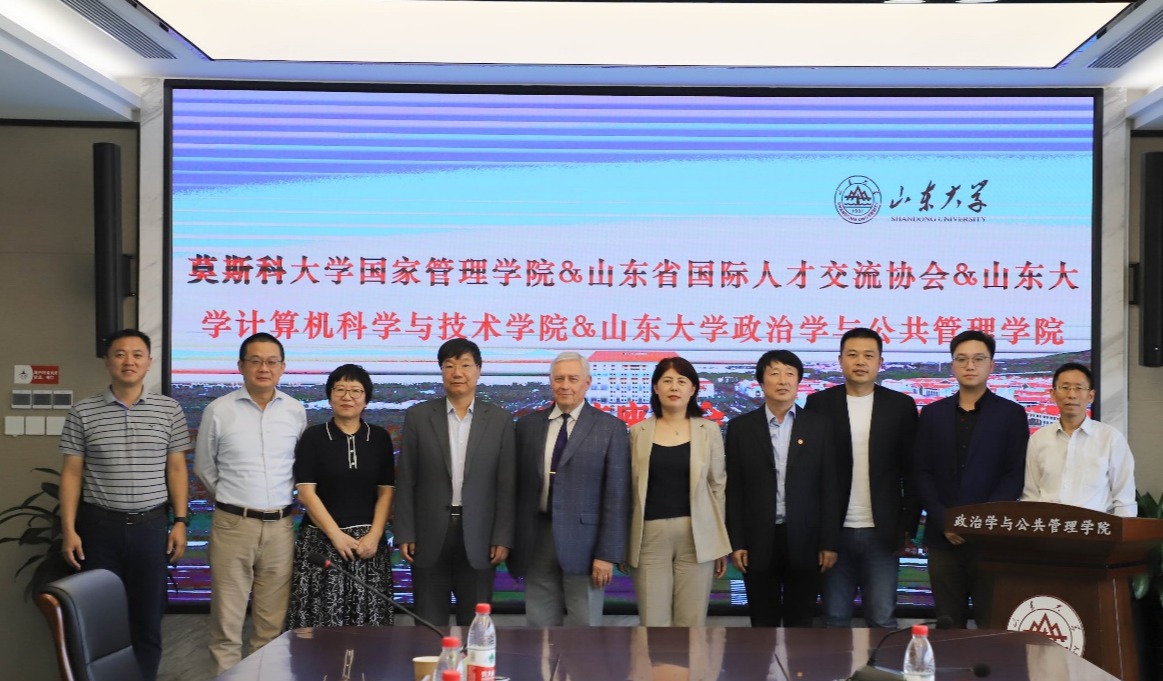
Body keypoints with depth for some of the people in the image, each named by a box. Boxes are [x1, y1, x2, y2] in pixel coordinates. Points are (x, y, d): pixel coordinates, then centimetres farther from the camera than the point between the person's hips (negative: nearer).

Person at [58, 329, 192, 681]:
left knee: (148, 617, 6)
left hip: (150, 526, 1)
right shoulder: (83, 412, 1)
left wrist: (180, 522, 1)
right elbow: (71, 473, 2)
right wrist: (69, 529, -3)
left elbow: (176, 469, 6)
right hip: (99, 526, 0)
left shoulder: (169, 410, 2)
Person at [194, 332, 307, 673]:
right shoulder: (218, 410, -2)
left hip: (280, 526, 2)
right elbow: (204, 468, 10)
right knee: (227, 620, 2)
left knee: (273, 622, 7)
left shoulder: (295, 411, 4)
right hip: (233, 525, -2)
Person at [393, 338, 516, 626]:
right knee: (429, 626, 6)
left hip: (478, 539, 0)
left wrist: (503, 538, -3)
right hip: (430, 537, 0)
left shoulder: (500, 420, 3)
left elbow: (506, 484, 2)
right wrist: (404, 535, -3)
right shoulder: (418, 416, 3)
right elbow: (405, 481, 3)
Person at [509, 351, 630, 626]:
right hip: (537, 541, 3)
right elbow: (518, 486, 10)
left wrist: (608, 553, -10)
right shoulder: (528, 425, 8)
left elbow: (617, 496, -5)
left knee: (583, 628, 3)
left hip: (583, 540, -3)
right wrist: (512, 542, 6)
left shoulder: (610, 428, -2)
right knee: (540, 627, 7)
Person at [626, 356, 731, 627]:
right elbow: (630, 489, 7)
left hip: (696, 536, 0)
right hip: (650, 536, 0)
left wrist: (722, 545, 4)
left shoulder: (709, 430, 4)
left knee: (691, 622, 3)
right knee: (653, 622, 1)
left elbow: (718, 486, 6)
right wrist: (623, 543, 4)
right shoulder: (638, 432, 5)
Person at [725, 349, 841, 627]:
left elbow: (830, 486, 2)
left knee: (801, 625, 7)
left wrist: (829, 542, -3)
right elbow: (733, 489, 3)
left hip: (804, 541, 0)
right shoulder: (741, 427, 4)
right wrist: (735, 543, -2)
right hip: (758, 542, 0)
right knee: (763, 625, 7)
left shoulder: (819, 425, 4)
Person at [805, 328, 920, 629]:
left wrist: (909, 526, 1)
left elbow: (911, 471, 5)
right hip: (834, 530, 0)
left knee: (882, 619, 0)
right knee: (835, 618, 7)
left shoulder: (901, 405, 4)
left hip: (882, 532, 0)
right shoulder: (819, 403, 3)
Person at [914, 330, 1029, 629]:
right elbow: (922, 473, 6)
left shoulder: (1011, 414, 5)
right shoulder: (932, 414, 12)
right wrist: (944, 522, -7)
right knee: (948, 626, 6)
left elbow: (1015, 474, -2)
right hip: (943, 537, 2)